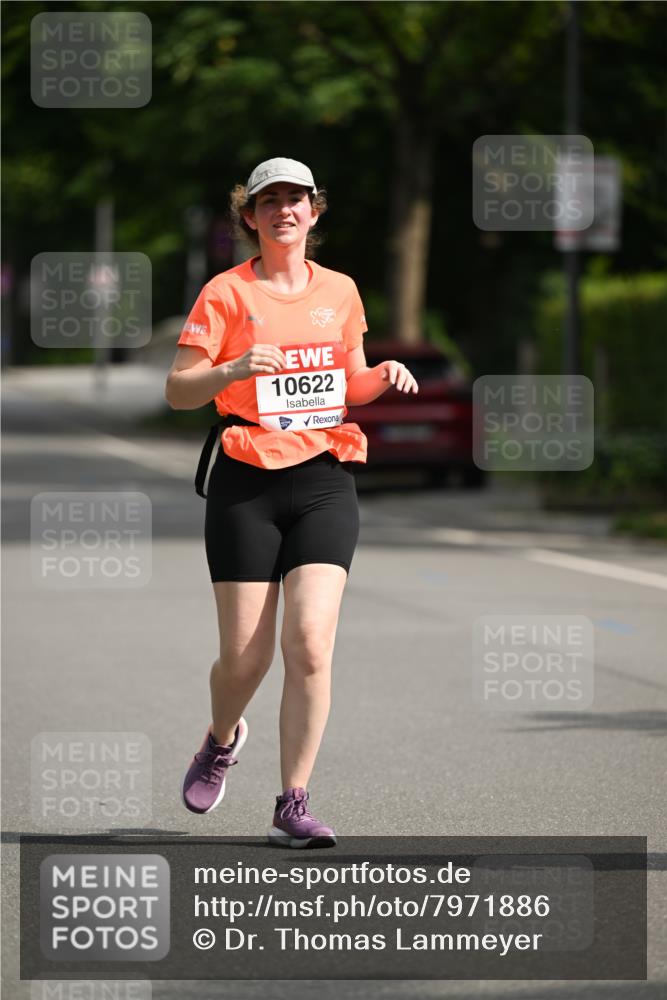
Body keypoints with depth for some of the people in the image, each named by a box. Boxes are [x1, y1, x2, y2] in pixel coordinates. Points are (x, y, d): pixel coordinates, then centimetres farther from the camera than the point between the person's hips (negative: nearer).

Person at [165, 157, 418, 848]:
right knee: (245, 655, -1)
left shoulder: (340, 291, 11)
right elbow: (177, 392, -5)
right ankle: (222, 740, 34)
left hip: (325, 480, 2)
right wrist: (237, 368, -23)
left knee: (310, 641, -13)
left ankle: (293, 806, -6)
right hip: (247, 484, -2)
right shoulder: (226, 293, -1)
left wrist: (382, 377, 1)